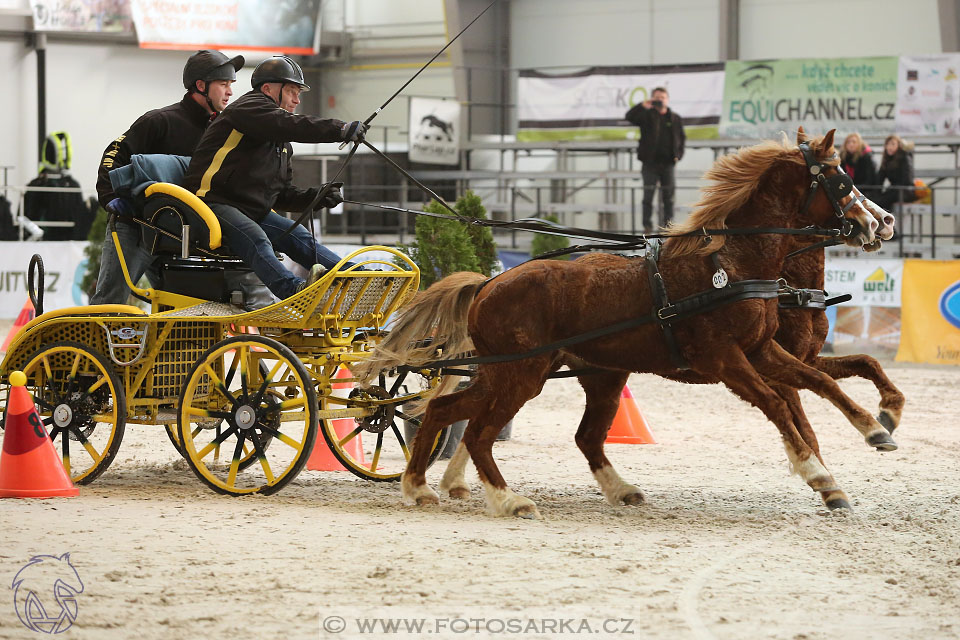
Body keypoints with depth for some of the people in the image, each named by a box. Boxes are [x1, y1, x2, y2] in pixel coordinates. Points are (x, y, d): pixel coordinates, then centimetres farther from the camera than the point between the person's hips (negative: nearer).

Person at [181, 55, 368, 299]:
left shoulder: (281, 144, 26)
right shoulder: (248, 108, -5)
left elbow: (283, 193, 25)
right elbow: (291, 126, -23)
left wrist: (314, 197, 5)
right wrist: (342, 130, -26)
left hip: (253, 211, 9)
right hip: (215, 204, -9)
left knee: (298, 237, -13)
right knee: (255, 238, -34)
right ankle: (294, 289, -59)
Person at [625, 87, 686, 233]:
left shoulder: (675, 118, 10)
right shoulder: (646, 115, 1)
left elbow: (682, 138, 17)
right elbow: (630, 116, -15)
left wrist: (678, 155, 3)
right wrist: (643, 106, -28)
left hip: (668, 163, 2)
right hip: (650, 163, -2)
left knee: (669, 196, 4)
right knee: (648, 195, -3)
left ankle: (668, 224, 11)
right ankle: (647, 225, 1)